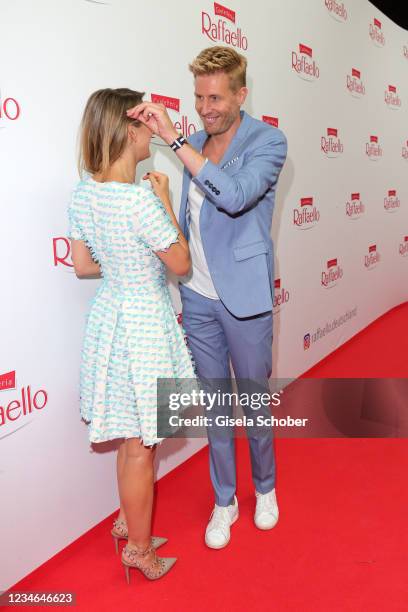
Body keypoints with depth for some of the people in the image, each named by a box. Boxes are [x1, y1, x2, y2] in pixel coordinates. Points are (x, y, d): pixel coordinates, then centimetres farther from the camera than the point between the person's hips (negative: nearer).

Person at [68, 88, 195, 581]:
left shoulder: (83, 192, -1)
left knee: (129, 435, 24)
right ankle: (138, 547, 31)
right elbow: (181, 264, -13)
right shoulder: (140, 201, -25)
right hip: (143, 322, -8)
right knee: (140, 445, 10)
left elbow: (83, 266, 8)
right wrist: (165, 201, -6)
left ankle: (127, 521, 44)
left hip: (109, 312, 8)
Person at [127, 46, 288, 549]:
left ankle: (265, 488, 38)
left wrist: (173, 139, -28)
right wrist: (181, 272, 13)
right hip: (197, 298, 5)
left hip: (244, 298, -4)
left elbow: (235, 196, -29)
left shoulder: (267, 141, -9)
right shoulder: (195, 144, 7)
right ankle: (224, 501, 33)